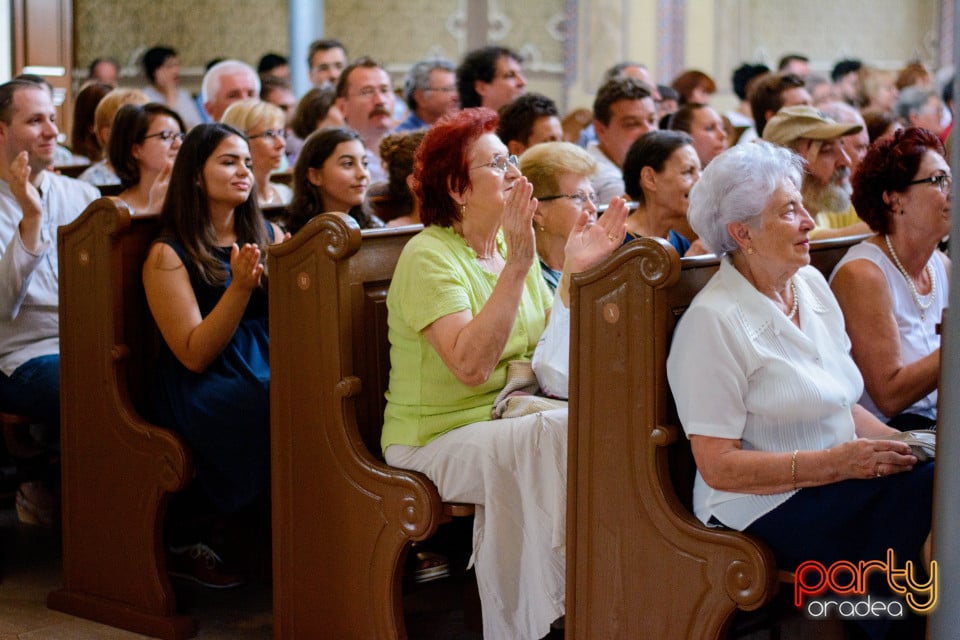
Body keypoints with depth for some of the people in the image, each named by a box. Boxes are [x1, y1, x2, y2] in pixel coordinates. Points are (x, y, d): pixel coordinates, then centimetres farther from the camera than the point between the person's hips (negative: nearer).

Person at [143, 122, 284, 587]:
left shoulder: (270, 236, 16)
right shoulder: (168, 255, 0)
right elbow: (195, 356, -9)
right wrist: (240, 286, -20)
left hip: (269, 368, 6)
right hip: (203, 389, -5)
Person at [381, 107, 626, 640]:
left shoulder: (513, 246, 11)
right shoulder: (429, 256, -12)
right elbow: (470, 366, -27)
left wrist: (576, 272, -5)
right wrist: (516, 267, -29)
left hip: (511, 423, 7)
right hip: (439, 440, -7)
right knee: (560, 431, -31)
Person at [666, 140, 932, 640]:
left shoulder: (811, 285, 12)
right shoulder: (713, 321, -12)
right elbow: (718, 466, -14)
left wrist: (898, 444, 0)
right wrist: (835, 462, -20)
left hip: (837, 482, 8)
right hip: (764, 507, -8)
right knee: (924, 491, -26)